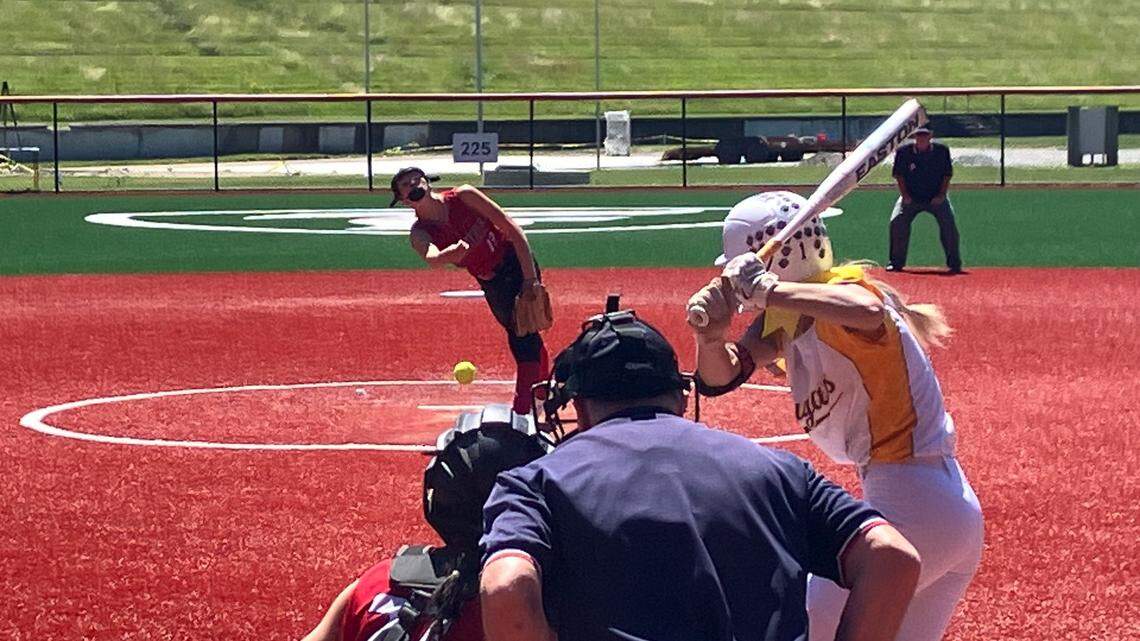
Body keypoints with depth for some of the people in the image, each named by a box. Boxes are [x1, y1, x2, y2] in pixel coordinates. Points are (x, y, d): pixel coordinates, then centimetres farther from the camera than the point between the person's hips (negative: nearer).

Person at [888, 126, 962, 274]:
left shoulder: (941, 151, -6)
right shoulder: (904, 151, -7)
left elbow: (947, 174, 1)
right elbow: (898, 174, 2)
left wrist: (941, 195, -8)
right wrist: (905, 195, -6)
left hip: (936, 198, 0)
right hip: (911, 197, 0)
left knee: (948, 223, -17)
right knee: (897, 222, -16)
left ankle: (954, 263, -7)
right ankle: (896, 262, -4)